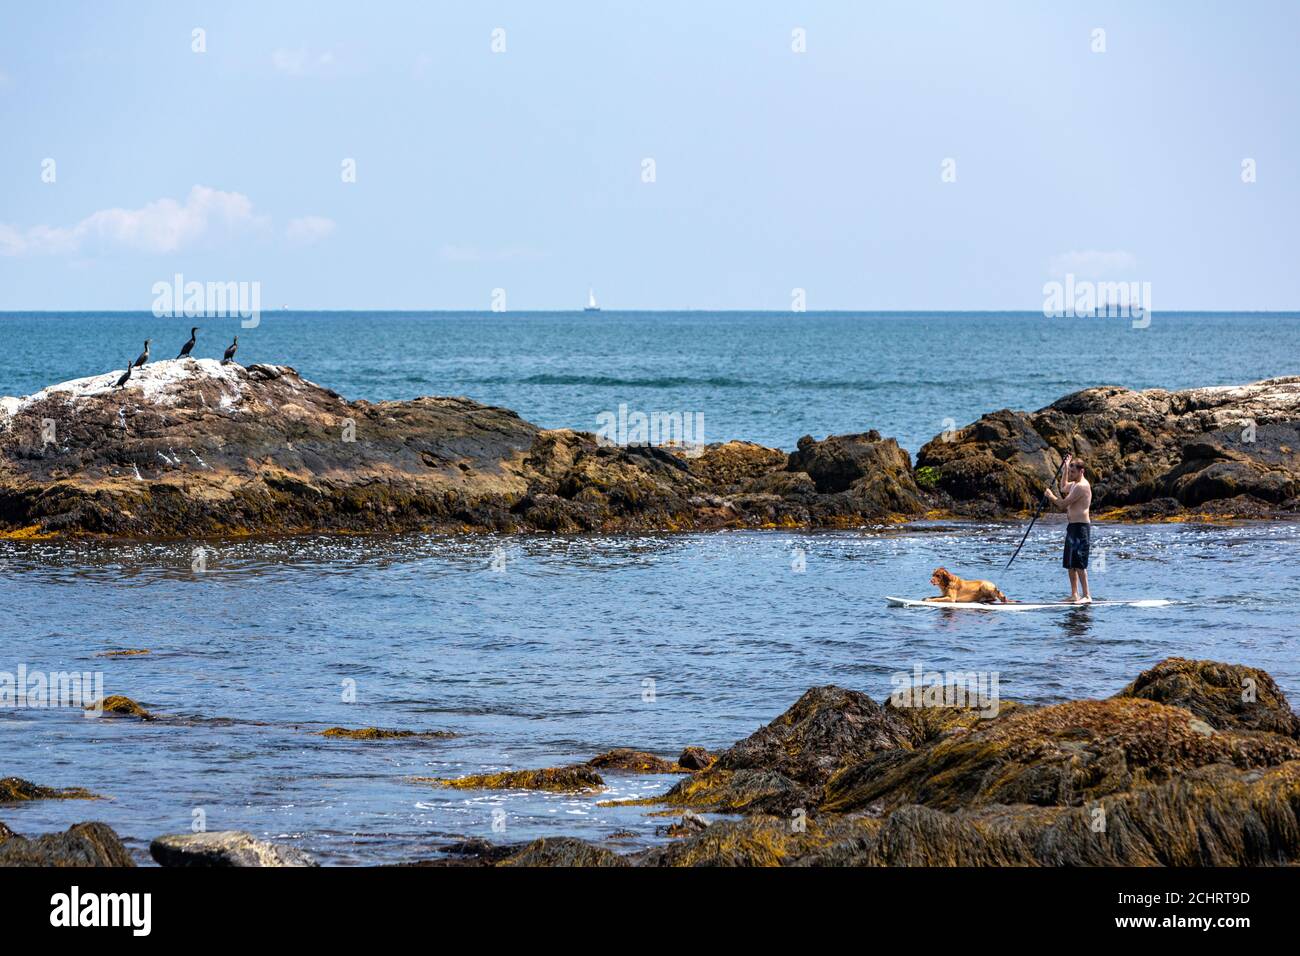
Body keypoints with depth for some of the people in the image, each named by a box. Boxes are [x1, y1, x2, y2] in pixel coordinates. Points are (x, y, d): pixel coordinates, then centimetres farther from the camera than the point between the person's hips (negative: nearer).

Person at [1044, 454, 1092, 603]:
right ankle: (1074, 595, 16)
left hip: (1080, 527, -11)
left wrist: (1051, 496, 2)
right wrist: (1066, 466, 34)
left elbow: (1063, 504, -17)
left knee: (1079, 563, -15)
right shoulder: (1075, 484, 16)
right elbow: (1064, 488, 39)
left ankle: (1086, 596, -18)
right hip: (1073, 526, 11)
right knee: (1070, 564, 12)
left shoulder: (1081, 486, -15)